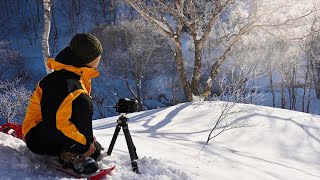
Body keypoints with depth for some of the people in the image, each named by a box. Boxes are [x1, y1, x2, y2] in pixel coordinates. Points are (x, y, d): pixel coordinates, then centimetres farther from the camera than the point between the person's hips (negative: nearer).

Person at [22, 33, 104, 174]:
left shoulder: (78, 77, 2)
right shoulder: (66, 83, -28)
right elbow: (58, 122, -33)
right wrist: (84, 143, -25)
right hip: (39, 140, -10)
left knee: (95, 151, 9)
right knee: (83, 102, -30)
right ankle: (71, 154, -23)